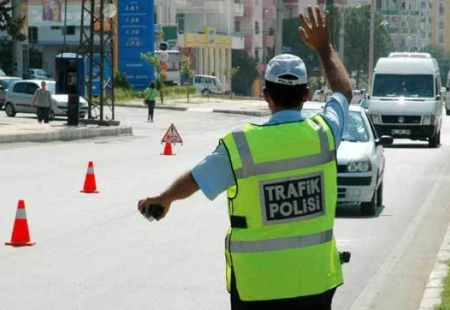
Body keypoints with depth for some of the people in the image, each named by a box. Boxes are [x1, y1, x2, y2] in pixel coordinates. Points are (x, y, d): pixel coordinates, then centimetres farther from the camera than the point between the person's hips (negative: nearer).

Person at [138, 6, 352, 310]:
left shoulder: (241, 146, -11)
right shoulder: (323, 134, -5)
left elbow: (192, 182, 2)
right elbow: (344, 91, 17)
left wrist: (162, 199, 23)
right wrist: (324, 47, 29)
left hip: (257, 285, -2)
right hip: (314, 280, 2)